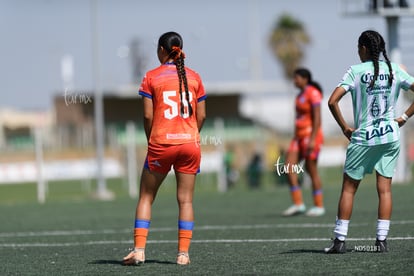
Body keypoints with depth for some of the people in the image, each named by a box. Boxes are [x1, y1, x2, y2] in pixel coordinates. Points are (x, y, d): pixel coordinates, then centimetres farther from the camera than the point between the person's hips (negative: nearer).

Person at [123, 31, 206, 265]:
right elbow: (201, 116, 5)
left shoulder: (151, 77, -1)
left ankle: (139, 250, -1)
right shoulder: (194, 77, 6)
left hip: (161, 143, -2)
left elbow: (148, 116, -5)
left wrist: (151, 141, 8)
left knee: (146, 197, 8)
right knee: (186, 200, 6)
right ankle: (183, 253, 2)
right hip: (190, 144, 2)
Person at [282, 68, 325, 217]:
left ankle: (319, 206, 6)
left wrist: (312, 139, -22)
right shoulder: (300, 96, 16)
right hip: (299, 136, 9)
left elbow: (317, 118, -17)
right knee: (288, 167, -3)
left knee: (311, 169, -4)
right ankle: (298, 203, -3)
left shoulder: (313, 93, -11)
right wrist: (296, 138, 21)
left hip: (311, 135, -9)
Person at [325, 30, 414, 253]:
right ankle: (381, 240, 0)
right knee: (384, 189, 5)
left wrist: (345, 127, -5)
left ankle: (339, 240, 5)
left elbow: (332, 101, -16)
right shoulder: (394, 70, 2)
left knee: (348, 188, 7)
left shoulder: (355, 71, -8)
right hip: (390, 136, 3)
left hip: (362, 137, -3)